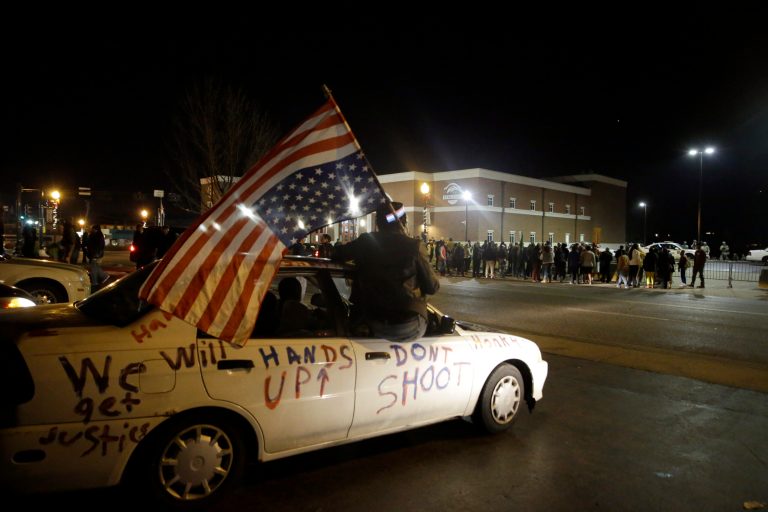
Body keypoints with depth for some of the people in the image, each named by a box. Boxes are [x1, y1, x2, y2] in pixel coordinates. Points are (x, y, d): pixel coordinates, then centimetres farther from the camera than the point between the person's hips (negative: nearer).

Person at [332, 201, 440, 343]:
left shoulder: (365, 242, 1)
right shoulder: (414, 246, -8)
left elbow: (337, 255, 19)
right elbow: (432, 287, -4)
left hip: (375, 327, 3)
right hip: (410, 327, -2)